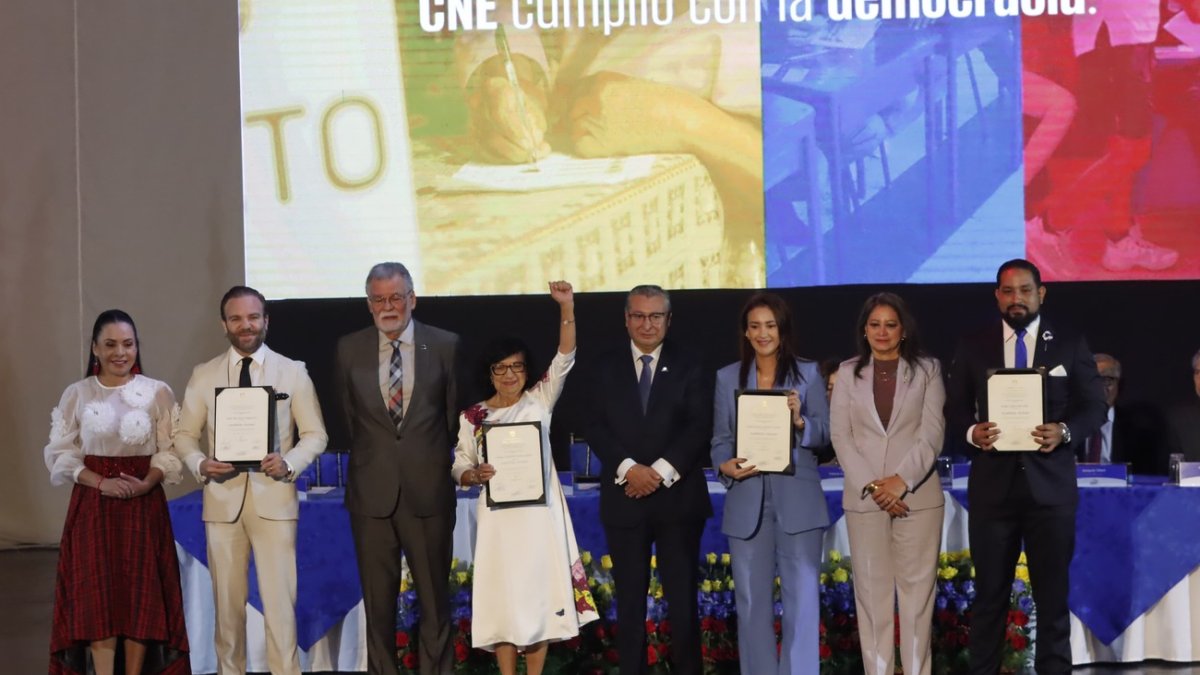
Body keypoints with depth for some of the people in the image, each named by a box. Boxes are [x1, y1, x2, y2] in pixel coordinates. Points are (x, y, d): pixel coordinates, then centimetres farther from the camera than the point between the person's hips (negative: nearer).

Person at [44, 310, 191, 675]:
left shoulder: (159, 393, 1)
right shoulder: (76, 394, 2)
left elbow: (170, 452, 0)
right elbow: (60, 455, 0)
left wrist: (146, 483, -17)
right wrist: (101, 482, -14)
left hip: (144, 505, 0)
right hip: (92, 505, 0)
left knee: (141, 595, 1)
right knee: (96, 597, -4)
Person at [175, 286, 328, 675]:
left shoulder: (293, 372, 4)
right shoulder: (204, 375, 7)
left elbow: (316, 434, 4)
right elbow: (184, 434, 9)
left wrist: (289, 463, -16)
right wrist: (200, 464, -12)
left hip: (274, 497, -2)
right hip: (222, 499, 2)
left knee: (279, 600, -5)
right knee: (227, 600, 9)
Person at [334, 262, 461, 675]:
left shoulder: (445, 346, -1)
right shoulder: (349, 349, 2)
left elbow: (454, 414, 8)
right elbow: (348, 416, 13)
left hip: (428, 490, -1)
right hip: (372, 491, 1)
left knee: (435, 597, 6)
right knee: (377, 599, 8)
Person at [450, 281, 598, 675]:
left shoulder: (540, 400, 6)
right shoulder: (473, 416, 6)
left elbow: (564, 359, -5)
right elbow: (459, 468, 7)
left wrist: (567, 309, -16)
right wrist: (475, 475, -16)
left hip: (539, 514, 0)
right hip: (500, 516, 0)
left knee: (540, 593, 3)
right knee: (502, 597, 0)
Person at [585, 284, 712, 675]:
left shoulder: (688, 368, 7)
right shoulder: (606, 368, 9)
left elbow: (699, 427, -3)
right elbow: (597, 428, 1)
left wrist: (661, 471, -14)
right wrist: (629, 468, -14)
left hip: (677, 496, -1)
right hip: (625, 497, 1)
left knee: (683, 596, 1)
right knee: (630, 598, 5)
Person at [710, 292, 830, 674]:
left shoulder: (808, 374, 4)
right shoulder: (727, 378, 8)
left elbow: (825, 434, 0)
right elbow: (720, 439, 6)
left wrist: (799, 421, -19)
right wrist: (725, 466, -14)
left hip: (797, 499, -2)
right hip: (747, 500, 2)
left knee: (802, 597, -3)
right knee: (752, 600, 7)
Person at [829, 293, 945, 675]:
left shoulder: (927, 370, 6)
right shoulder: (848, 372, 9)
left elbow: (932, 433, -2)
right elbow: (840, 434, 2)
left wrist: (902, 480, -14)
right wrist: (872, 485, -10)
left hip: (917, 495, -1)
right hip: (863, 497, 1)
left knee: (917, 587, 0)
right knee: (871, 589, 2)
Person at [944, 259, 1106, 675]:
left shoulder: (1070, 344, 5)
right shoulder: (973, 346, 7)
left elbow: (1094, 406, 3)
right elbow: (954, 409, 7)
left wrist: (1065, 431, -16)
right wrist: (972, 431, -14)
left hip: (1050, 484, -1)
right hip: (992, 484, 1)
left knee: (1052, 592, 6)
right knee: (990, 592, 7)